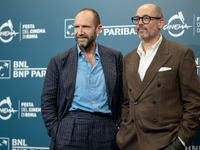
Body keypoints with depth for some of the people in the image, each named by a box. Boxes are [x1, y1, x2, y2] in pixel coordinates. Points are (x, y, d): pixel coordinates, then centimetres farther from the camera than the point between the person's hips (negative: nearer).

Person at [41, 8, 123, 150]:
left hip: (105, 134, 1)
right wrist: (55, 132, -4)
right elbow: (47, 101, 5)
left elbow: (122, 96, 12)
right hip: (70, 132, -1)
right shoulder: (59, 61, 6)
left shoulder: (115, 57, 9)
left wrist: (117, 125, 3)